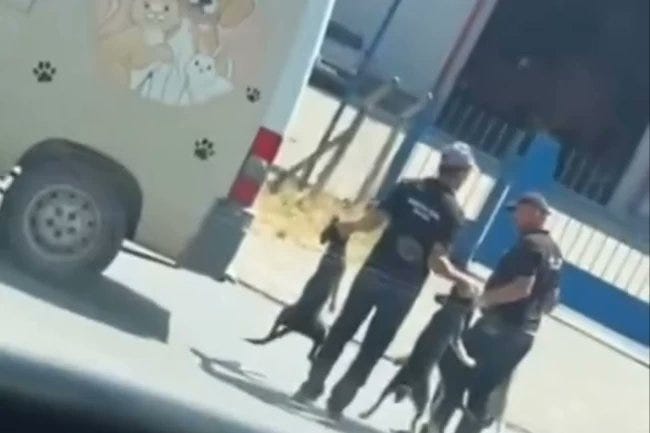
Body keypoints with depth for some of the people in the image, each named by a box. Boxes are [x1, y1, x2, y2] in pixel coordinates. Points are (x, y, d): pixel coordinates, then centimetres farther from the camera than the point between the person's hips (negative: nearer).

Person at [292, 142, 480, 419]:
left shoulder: (408, 188, 0)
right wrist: (462, 280, 3)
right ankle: (338, 401, 10)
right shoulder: (453, 213, -7)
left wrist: (349, 227, 14)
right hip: (404, 287, -2)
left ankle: (312, 387, 13)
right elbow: (436, 261, -13)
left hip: (374, 272, 2)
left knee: (341, 331, 14)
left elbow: (373, 221, -6)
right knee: (373, 347, 10)